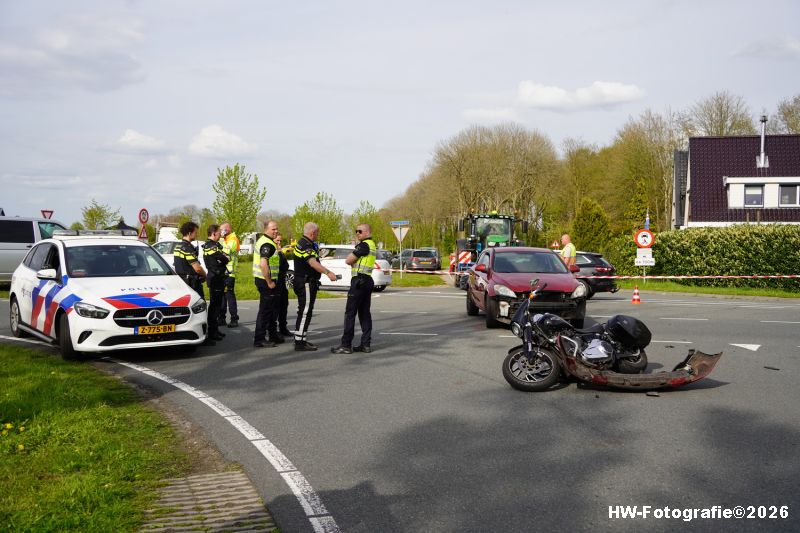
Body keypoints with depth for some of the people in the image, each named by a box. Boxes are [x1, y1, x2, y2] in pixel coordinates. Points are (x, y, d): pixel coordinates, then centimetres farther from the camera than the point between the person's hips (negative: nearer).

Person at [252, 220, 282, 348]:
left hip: (262, 279, 11)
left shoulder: (262, 240, 15)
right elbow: (263, 264, -28)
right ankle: (259, 340, 0)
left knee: (271, 309, 19)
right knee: (265, 310, -5)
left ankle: (273, 336, 30)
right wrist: (269, 282, -23)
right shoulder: (267, 244, -19)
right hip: (266, 281, -11)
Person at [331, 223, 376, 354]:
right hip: (367, 281, 10)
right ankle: (365, 344, 9)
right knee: (364, 313, 9)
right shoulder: (372, 245, 18)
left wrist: (353, 253, 4)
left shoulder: (364, 245, -14)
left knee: (350, 313, -7)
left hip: (359, 281, -10)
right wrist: (354, 259, 0)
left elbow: (348, 260, -12)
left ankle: (346, 345, -6)